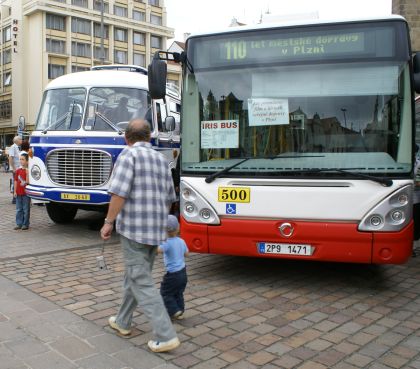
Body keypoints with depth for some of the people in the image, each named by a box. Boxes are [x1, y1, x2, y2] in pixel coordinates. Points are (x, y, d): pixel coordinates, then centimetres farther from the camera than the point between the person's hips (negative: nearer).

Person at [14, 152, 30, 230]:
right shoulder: (17, 171, 6)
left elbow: (28, 182, -15)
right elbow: (16, 181, 9)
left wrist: (27, 173, -26)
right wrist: (15, 191, 5)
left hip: (26, 193, -4)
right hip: (18, 193, 5)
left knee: (26, 210, 2)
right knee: (19, 210, 10)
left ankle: (25, 224, 10)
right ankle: (19, 224, 17)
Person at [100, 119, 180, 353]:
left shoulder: (129, 155, -8)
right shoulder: (161, 159, 13)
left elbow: (119, 193, -19)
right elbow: (170, 198, 17)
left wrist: (109, 222, -9)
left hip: (134, 229, -7)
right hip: (157, 230, 7)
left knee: (142, 283, -2)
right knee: (135, 276, 21)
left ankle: (166, 336, -4)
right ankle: (123, 322, 35)